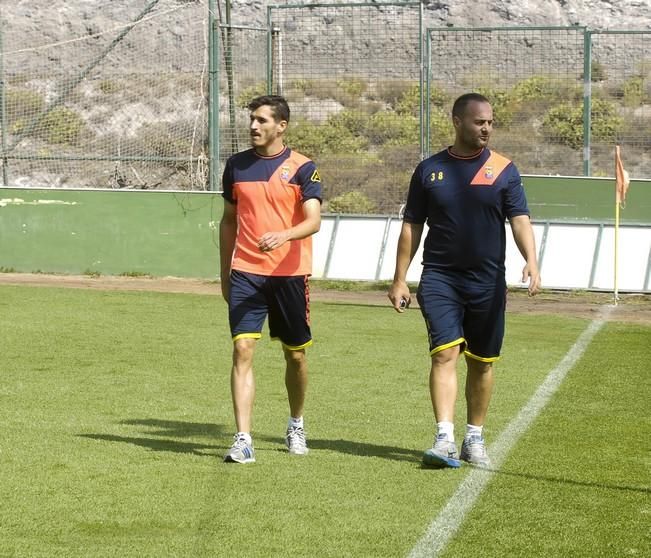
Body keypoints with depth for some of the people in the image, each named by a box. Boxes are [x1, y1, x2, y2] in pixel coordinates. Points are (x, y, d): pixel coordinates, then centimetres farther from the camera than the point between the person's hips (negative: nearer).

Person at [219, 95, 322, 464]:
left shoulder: (302, 168, -2)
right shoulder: (237, 166, 9)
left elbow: (313, 221, -13)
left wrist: (284, 235, -33)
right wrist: (225, 272, 17)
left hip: (290, 274, -2)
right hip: (245, 273, 2)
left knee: (296, 354, 9)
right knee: (243, 349, -11)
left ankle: (297, 425, 33)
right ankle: (243, 440, -12)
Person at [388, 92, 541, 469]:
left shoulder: (504, 170, 2)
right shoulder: (430, 170, 5)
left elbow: (520, 221, -6)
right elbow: (412, 226, 9)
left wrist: (531, 261, -24)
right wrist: (399, 279, 6)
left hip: (488, 282, 1)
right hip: (439, 278, -1)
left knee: (482, 363, 8)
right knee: (445, 353, -14)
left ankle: (475, 439, 21)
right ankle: (445, 439, -18)